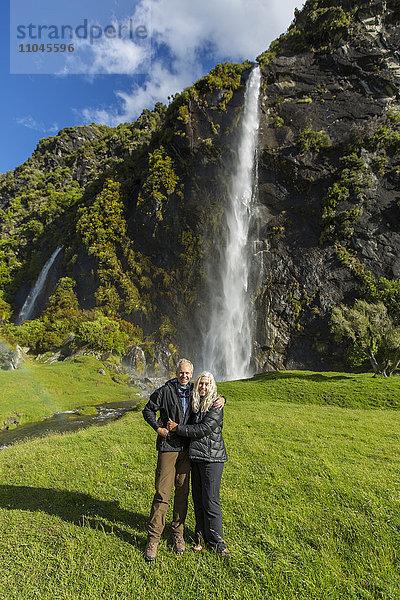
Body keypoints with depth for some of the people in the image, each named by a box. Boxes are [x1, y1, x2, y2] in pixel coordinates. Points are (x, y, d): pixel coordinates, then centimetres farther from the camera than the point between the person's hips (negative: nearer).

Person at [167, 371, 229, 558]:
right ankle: (201, 537, 29)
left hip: (212, 458, -6)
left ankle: (217, 543, 16)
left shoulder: (216, 406, -11)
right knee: (197, 500, 13)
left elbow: (204, 429, -19)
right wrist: (168, 424, 3)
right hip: (195, 457, 6)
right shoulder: (194, 404, 9)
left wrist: (178, 428, -15)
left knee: (210, 501, -1)